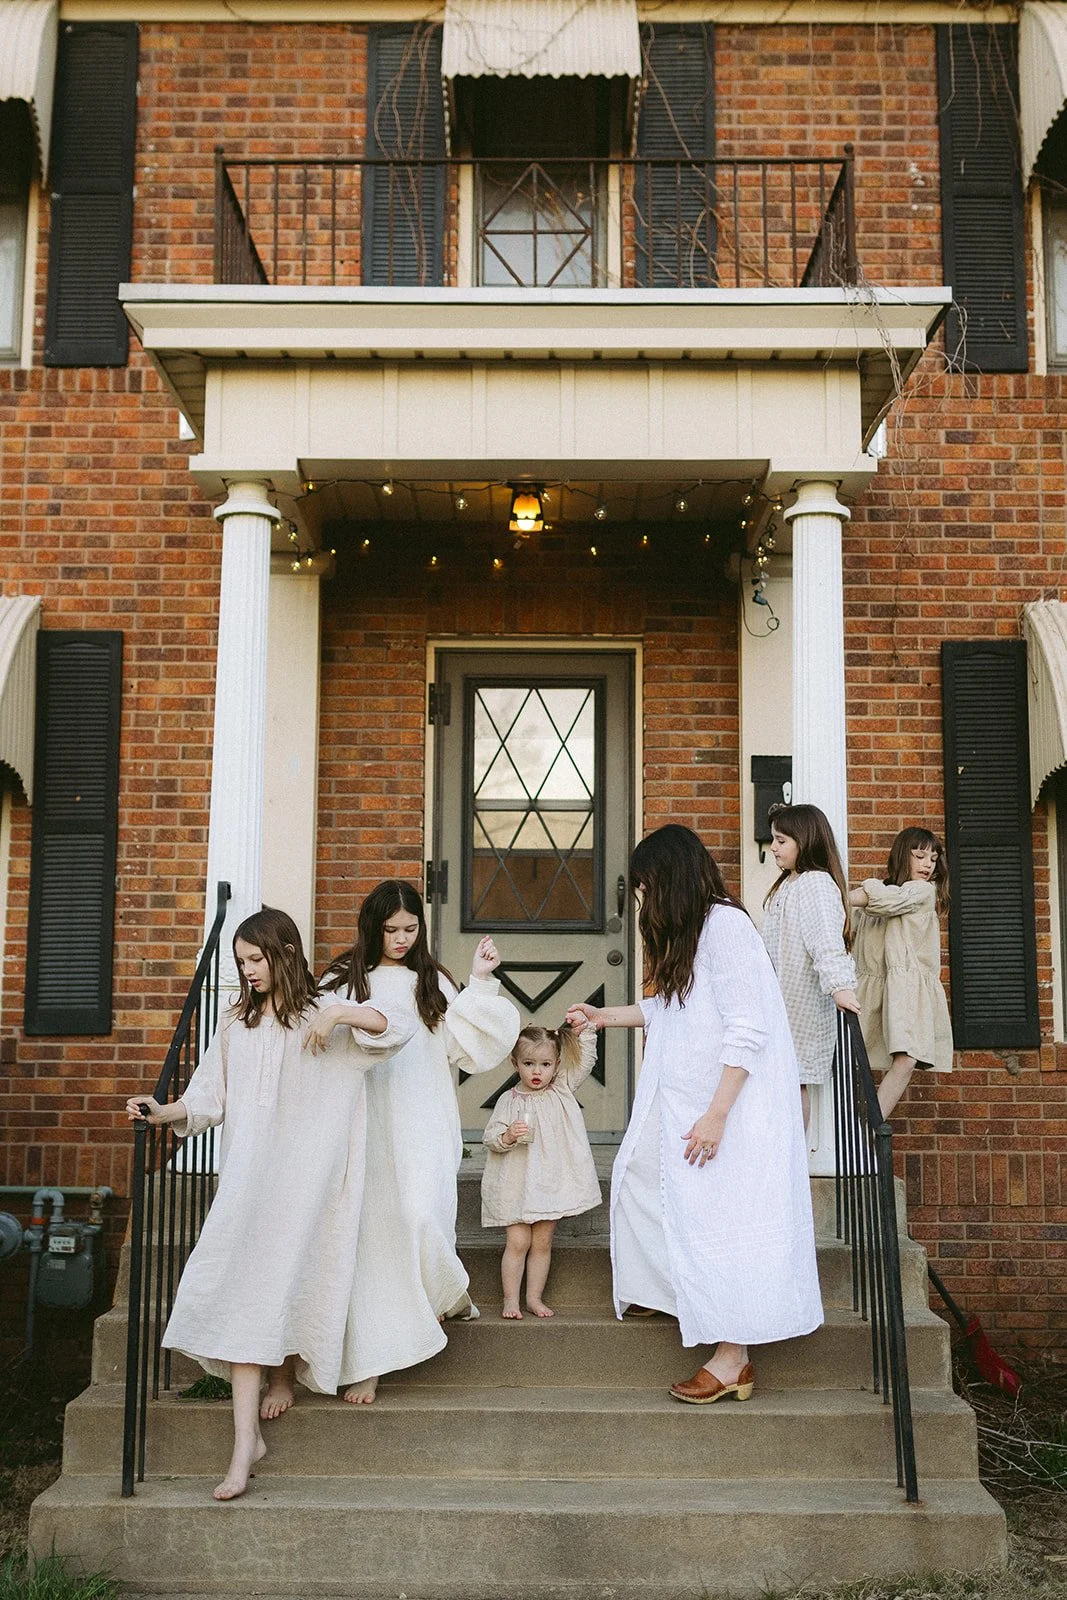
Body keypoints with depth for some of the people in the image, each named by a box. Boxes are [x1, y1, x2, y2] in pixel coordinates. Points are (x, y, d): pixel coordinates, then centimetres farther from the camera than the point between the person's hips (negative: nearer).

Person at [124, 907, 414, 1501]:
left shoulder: (323, 1015, 2)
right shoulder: (238, 1024, 15)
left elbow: (399, 1025, -9)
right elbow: (209, 1097, 11)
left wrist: (336, 1014, -20)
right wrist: (162, 1113, -6)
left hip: (305, 1176, -3)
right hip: (247, 1177, 3)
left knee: (288, 1279, -2)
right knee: (244, 1287, -8)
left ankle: (284, 1378, 30)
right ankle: (247, 1442, -7)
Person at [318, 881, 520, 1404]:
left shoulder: (432, 983, 14)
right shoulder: (342, 981, 8)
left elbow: (466, 1048, 7)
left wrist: (480, 983, 2)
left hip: (421, 1129, 1)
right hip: (366, 1125, 0)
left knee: (421, 1220, -14)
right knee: (371, 1232, -3)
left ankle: (450, 1293, 20)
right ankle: (366, 1362, 6)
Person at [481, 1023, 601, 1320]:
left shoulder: (562, 1090, 4)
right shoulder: (509, 1100, -5)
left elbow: (585, 1061, 5)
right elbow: (489, 1137, -4)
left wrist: (585, 1029, -5)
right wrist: (506, 1136, -23)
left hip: (551, 1181, 3)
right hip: (517, 1182, -3)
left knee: (542, 1242, 8)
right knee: (518, 1241, -3)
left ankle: (534, 1297, 19)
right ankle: (510, 1299, 9)